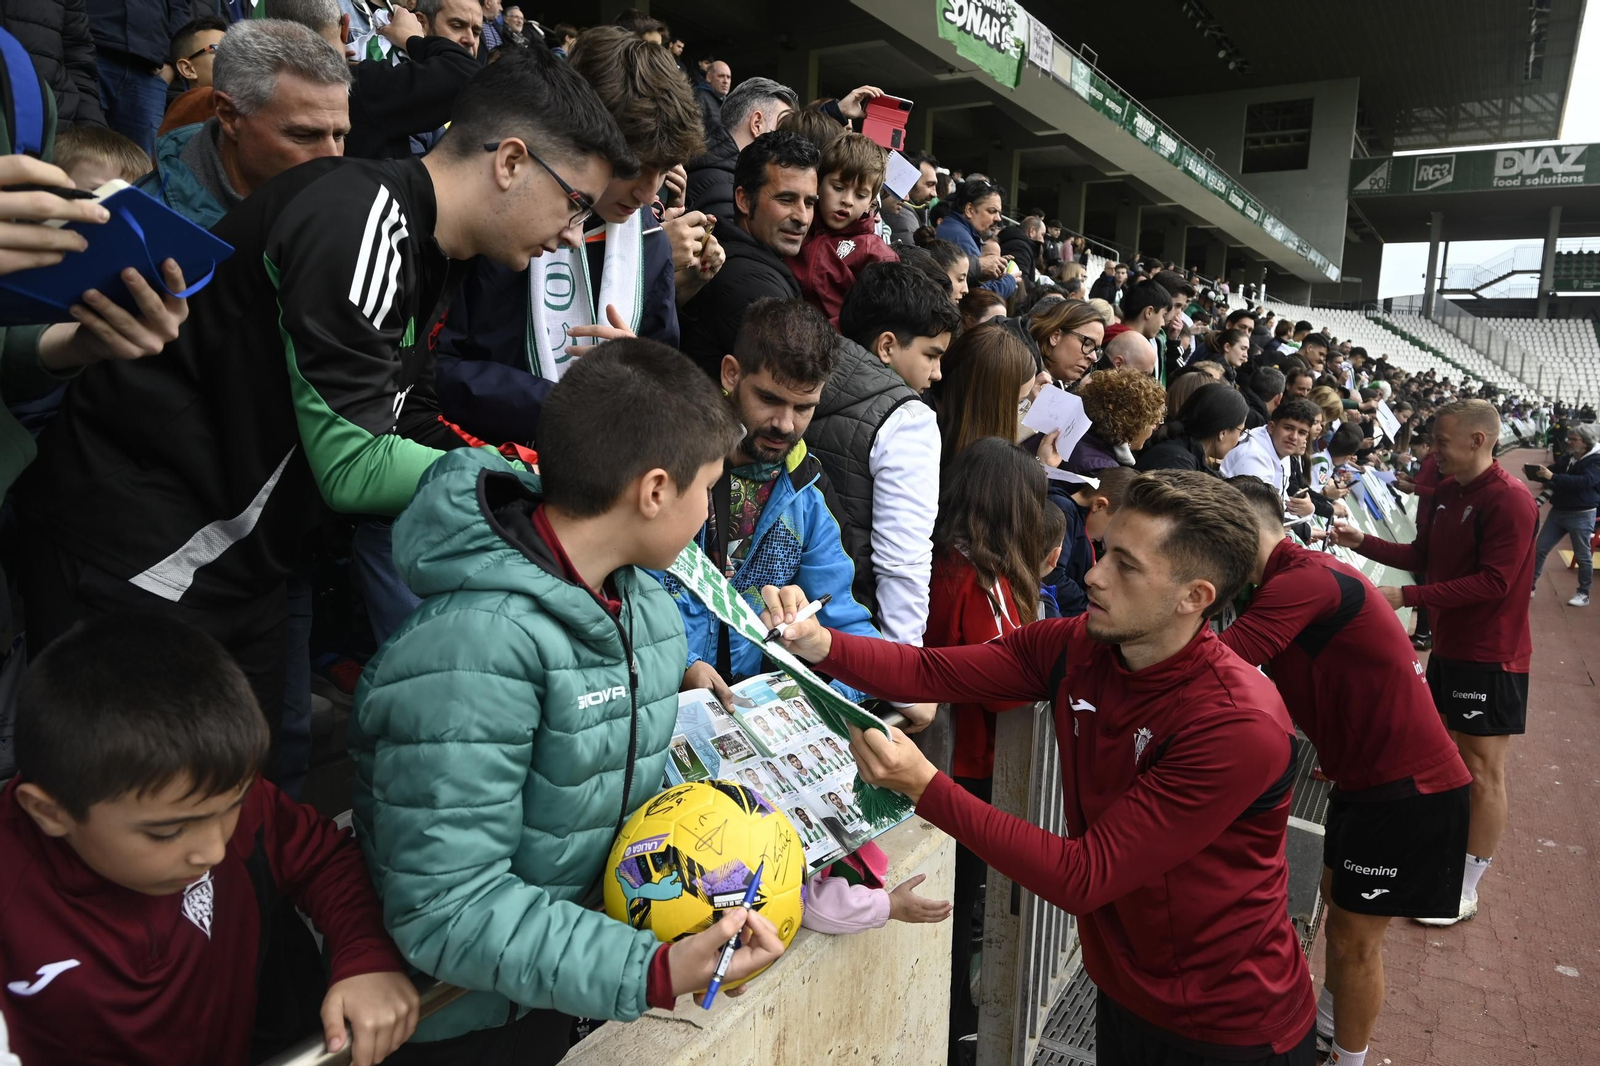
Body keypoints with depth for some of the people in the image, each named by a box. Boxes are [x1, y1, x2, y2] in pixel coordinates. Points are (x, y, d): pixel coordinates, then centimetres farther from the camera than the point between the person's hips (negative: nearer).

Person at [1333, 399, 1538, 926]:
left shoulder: (1510, 500, -19)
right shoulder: (1448, 491, 6)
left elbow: (1494, 583, -24)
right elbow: (1423, 554, 14)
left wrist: (1407, 596, -26)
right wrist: (1363, 542, 1)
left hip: (1490, 656, -8)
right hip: (1449, 645, 8)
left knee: (1482, 770, 1)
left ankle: (1465, 888, 12)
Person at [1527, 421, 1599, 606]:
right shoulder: (1566, 458, 6)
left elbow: (1585, 481, -29)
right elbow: (1552, 476, 10)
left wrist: (1553, 476, -38)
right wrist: (1537, 473, -13)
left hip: (1581, 516, -6)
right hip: (1557, 511, 6)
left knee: (1583, 556, 5)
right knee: (1539, 548, 5)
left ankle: (1584, 594, 17)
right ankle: (1530, 585, 14)